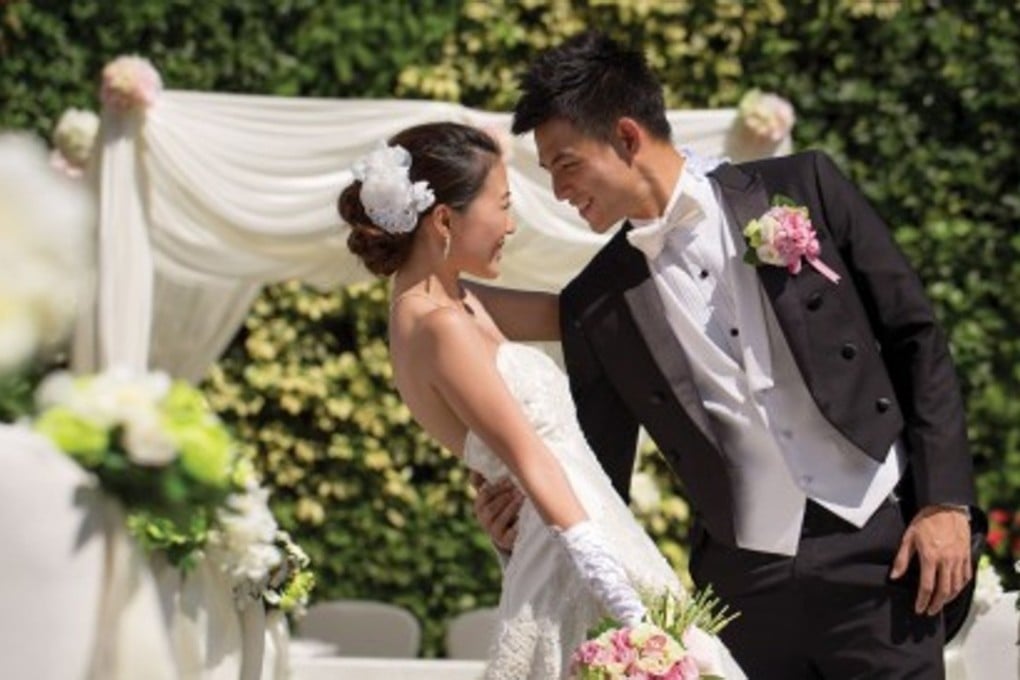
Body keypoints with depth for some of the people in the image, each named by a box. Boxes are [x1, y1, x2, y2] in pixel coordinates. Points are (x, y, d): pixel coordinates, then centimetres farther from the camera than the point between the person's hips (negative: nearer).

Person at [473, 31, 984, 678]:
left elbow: (917, 337, 2)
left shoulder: (802, 188, 1)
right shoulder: (595, 304, 7)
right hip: (745, 582, 2)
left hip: (879, 548, -2)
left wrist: (946, 502, -5)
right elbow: (600, 471, 13)